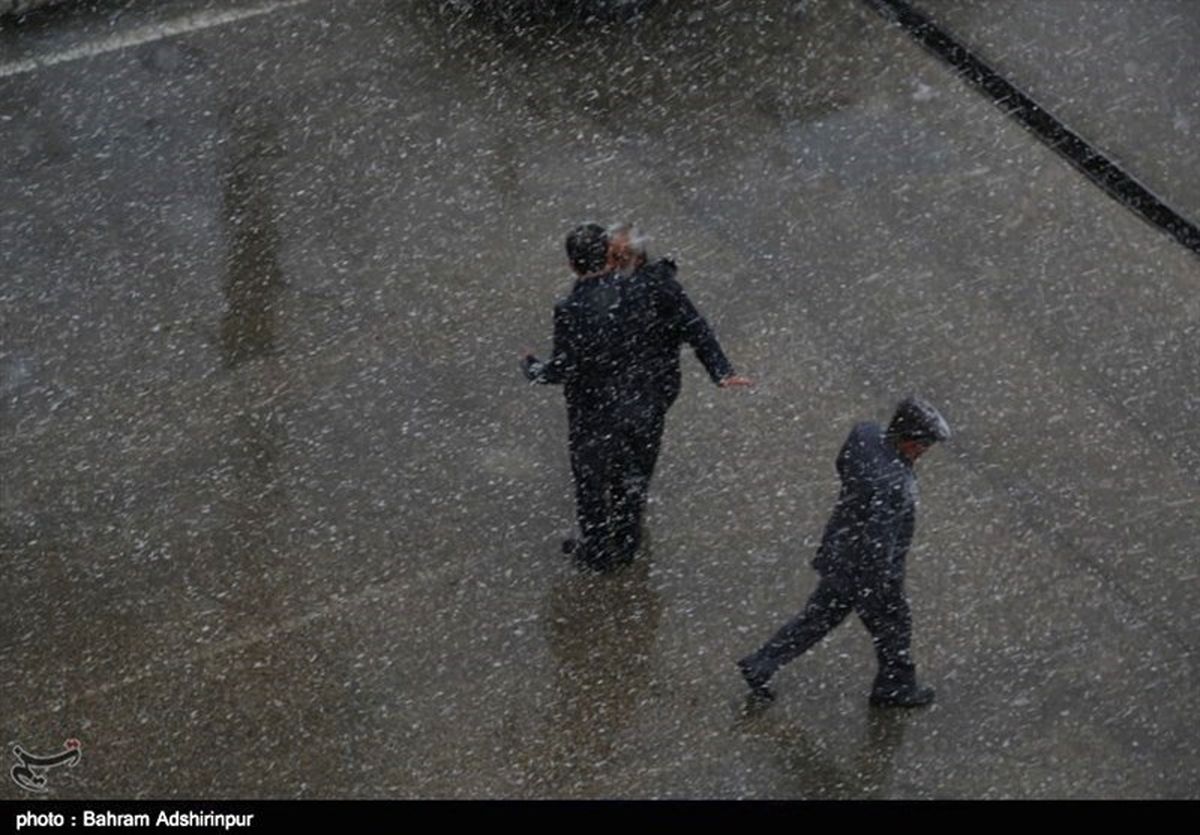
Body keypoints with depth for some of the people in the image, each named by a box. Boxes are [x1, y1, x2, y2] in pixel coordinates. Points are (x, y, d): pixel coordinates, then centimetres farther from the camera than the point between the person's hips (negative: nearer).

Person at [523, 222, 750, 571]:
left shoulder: (573, 312, -30)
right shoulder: (653, 283, -19)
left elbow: (563, 370, -19)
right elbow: (693, 326, -14)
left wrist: (532, 369, 2)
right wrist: (721, 371, -6)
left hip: (598, 414, -4)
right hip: (648, 403, 4)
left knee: (592, 479, 23)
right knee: (634, 474, 29)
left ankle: (597, 550, 43)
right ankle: (627, 541, 50)